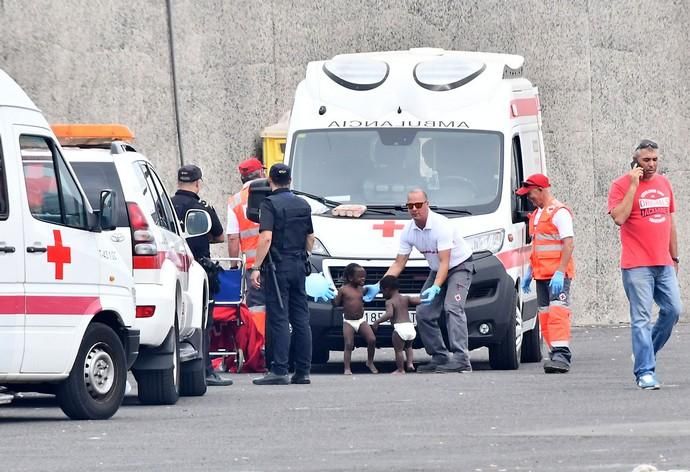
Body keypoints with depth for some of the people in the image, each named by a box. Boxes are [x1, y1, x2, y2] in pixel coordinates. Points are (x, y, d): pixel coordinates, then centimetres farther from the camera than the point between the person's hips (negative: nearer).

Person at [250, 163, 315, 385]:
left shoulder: (270, 204, -9)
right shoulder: (303, 205, 13)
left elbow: (266, 237, -18)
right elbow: (310, 239, 19)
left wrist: (256, 267, -17)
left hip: (278, 267, -6)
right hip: (299, 267, 6)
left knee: (279, 319, -8)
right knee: (301, 319, 8)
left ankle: (279, 370, -12)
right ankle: (303, 371, 9)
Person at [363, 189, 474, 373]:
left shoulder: (441, 225, -28)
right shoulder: (409, 231, -7)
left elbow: (445, 262, -31)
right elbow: (398, 264, -1)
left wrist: (435, 288, -45)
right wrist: (378, 287, -10)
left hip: (460, 266, -8)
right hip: (437, 270, 8)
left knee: (452, 308, -26)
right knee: (423, 313, -3)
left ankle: (461, 359, -33)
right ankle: (440, 357, 5)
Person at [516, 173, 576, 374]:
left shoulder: (559, 212, -10)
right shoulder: (537, 214, 19)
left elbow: (569, 244, -17)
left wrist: (560, 272, -23)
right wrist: (529, 271, 24)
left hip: (558, 274, -9)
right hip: (541, 274, 9)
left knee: (558, 312, -18)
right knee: (545, 315, 7)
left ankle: (562, 355, -25)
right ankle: (556, 354, 10)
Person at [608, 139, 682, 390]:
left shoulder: (664, 184, 15)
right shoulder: (621, 185, -3)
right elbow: (619, 218, -17)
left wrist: (674, 258, 22)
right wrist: (634, 185, -15)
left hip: (664, 265, 6)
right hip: (637, 265, -6)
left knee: (673, 310, 3)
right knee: (642, 319, -9)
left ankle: (644, 353, 22)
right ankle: (645, 372, -10)